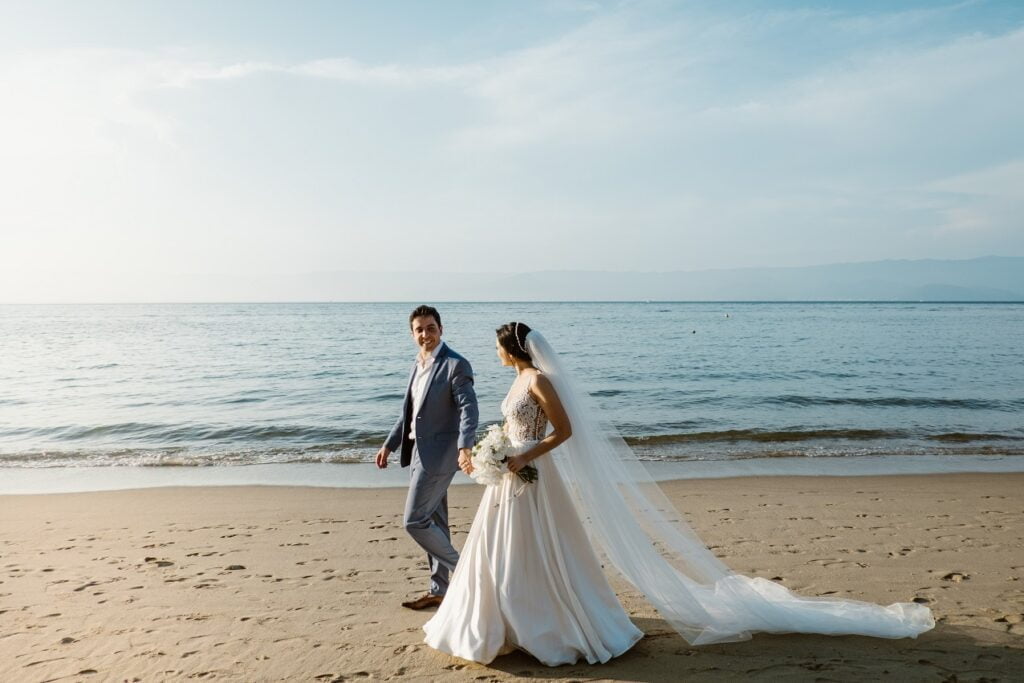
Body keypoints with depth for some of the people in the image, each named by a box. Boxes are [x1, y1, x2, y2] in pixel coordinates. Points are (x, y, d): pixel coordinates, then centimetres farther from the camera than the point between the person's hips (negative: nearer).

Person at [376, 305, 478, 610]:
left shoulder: (455, 365, -13)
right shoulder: (417, 365, 13)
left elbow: (468, 408, -22)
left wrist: (465, 446, -36)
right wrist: (389, 445, 20)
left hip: (438, 453, -9)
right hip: (417, 451, 9)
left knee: (415, 520, -7)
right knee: (434, 521, 14)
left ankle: (462, 568, 11)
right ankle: (439, 590, 25)